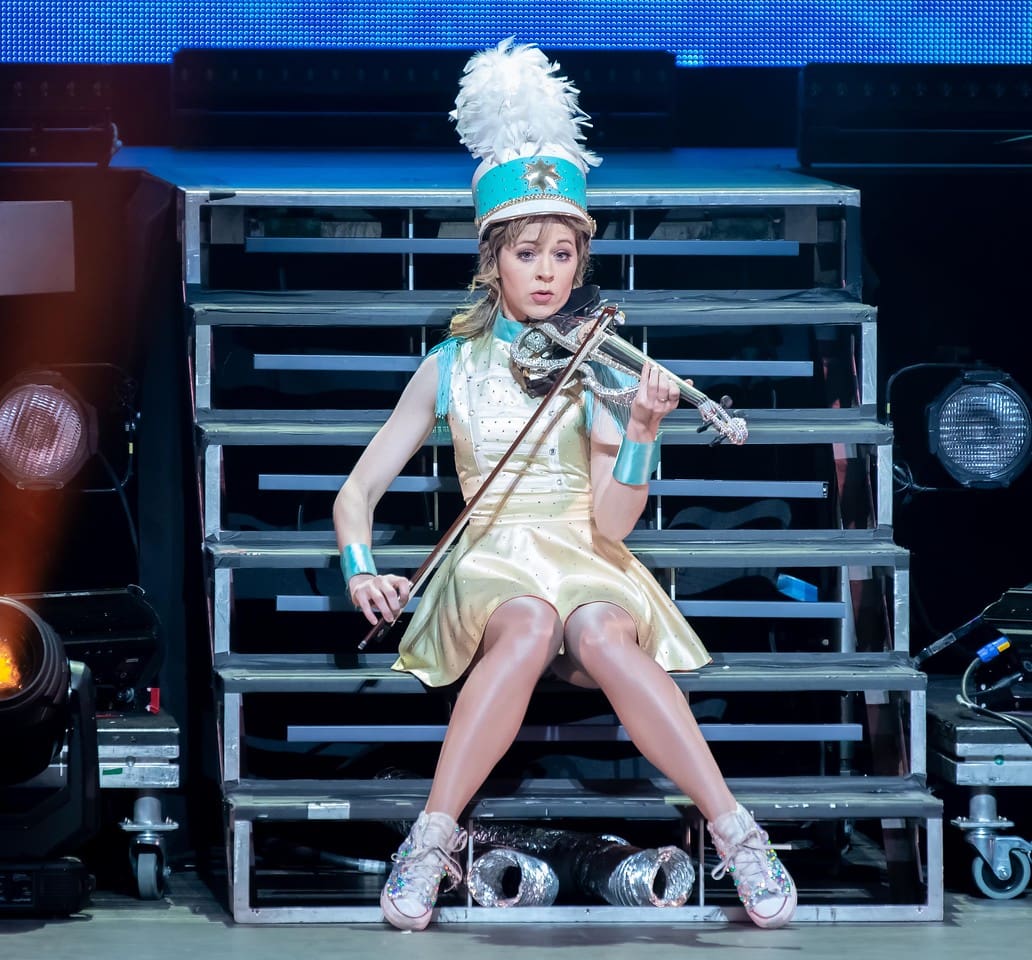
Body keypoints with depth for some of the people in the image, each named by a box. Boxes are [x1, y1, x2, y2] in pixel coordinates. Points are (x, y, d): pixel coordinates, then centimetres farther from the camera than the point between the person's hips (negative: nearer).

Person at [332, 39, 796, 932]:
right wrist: (362, 568, -12)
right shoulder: (451, 367, 6)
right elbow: (359, 492, 8)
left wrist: (641, 434, -23)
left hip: (585, 560, 0)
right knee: (531, 622, -38)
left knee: (601, 631, -38)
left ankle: (737, 832, -35)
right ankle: (433, 839, -34)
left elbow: (611, 522, -7)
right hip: (491, 564, 0)